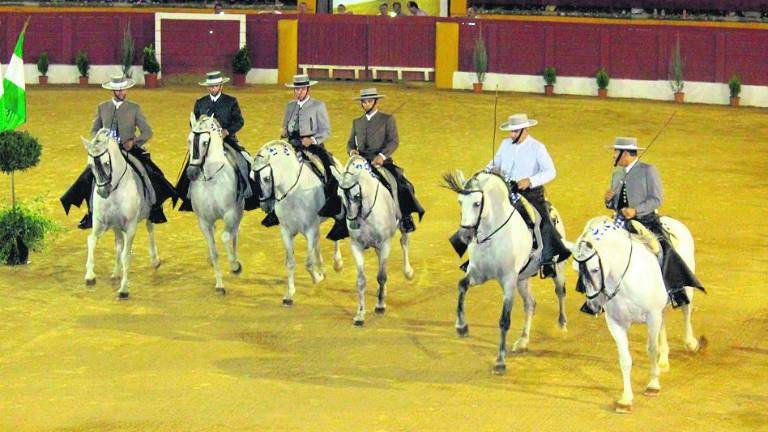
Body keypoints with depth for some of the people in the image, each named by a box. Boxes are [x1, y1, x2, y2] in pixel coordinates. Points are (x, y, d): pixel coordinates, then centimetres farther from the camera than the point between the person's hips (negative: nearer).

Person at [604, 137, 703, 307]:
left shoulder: (648, 170, -3)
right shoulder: (617, 174, 16)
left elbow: (656, 199, -9)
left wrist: (636, 211, -21)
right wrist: (609, 200, -2)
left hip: (646, 221, -6)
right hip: (622, 223, 6)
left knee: (663, 250, -26)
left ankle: (676, 292, -20)